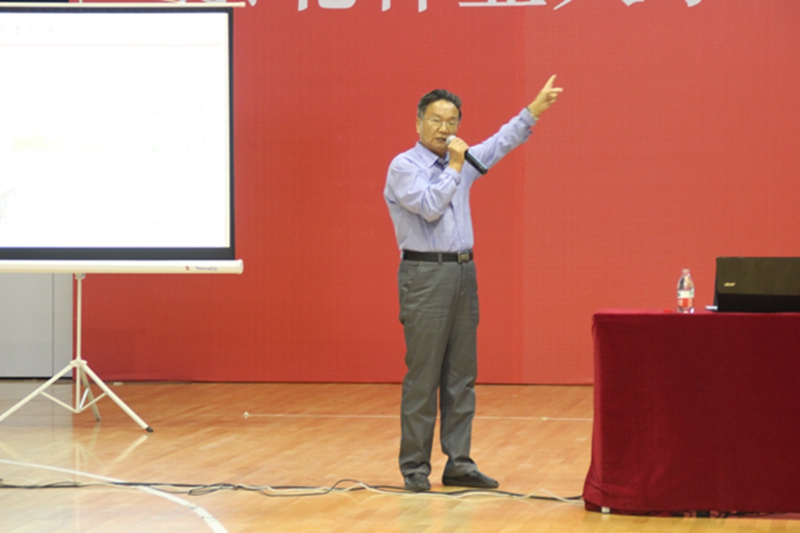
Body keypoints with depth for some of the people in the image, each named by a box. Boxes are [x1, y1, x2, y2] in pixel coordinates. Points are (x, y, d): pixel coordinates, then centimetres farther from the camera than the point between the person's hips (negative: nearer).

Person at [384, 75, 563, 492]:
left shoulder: (461, 162, 14)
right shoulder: (404, 167, -7)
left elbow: (499, 145, 23)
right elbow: (431, 206, -20)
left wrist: (533, 111, 21)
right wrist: (455, 168, -13)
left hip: (463, 272, 7)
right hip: (425, 275, -7)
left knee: (461, 377, 6)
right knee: (423, 378, -7)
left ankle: (459, 464, 10)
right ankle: (415, 468, -2)